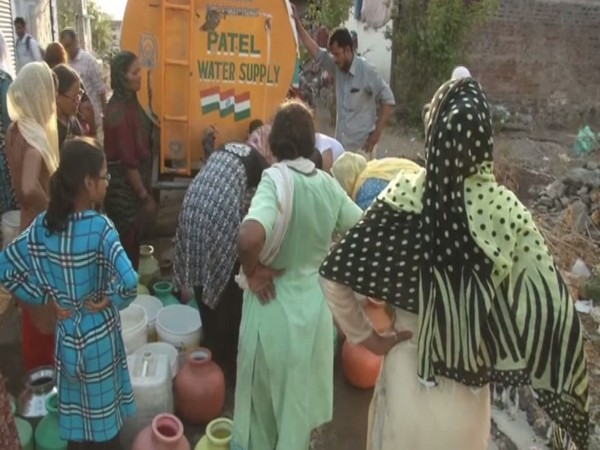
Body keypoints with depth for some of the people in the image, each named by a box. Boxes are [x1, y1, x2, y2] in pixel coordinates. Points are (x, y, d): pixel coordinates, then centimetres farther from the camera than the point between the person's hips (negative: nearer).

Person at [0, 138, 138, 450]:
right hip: (99, 334, -5)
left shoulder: (43, 225, -9)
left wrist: (46, 298, -1)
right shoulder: (100, 227, -25)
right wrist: (109, 301, -17)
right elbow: (129, 282, -36)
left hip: (66, 333, 5)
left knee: (74, 407, 24)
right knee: (102, 410, 17)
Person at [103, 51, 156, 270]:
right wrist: (145, 196, -18)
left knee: (133, 239, 20)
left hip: (134, 180, 9)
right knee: (125, 241, 5)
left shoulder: (130, 102, 7)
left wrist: (145, 190, 15)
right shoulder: (118, 112, -22)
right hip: (123, 184, -9)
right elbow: (127, 160, -22)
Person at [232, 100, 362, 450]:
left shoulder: (276, 179, -20)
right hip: (316, 305, 4)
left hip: (274, 307, -4)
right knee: (299, 399, 26)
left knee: (264, 401, 22)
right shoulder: (328, 184, -5)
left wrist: (251, 272, -19)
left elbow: (249, 237, -38)